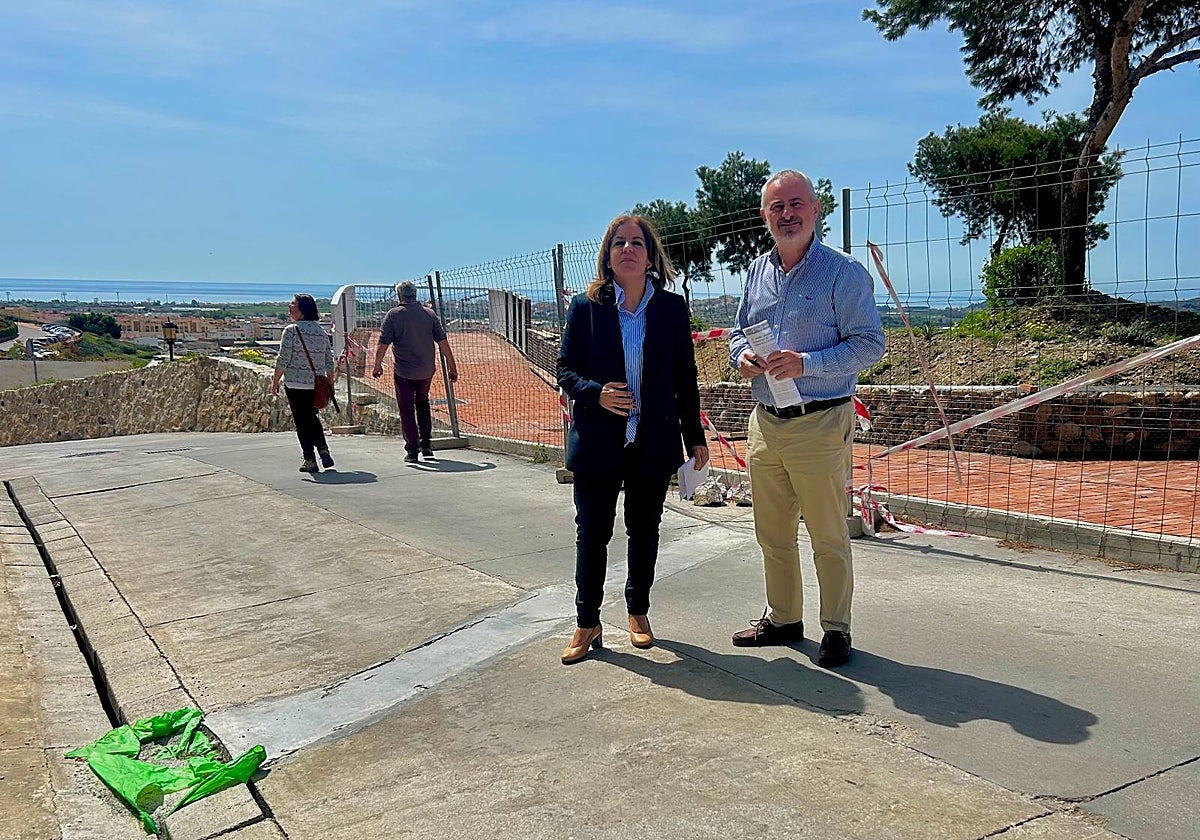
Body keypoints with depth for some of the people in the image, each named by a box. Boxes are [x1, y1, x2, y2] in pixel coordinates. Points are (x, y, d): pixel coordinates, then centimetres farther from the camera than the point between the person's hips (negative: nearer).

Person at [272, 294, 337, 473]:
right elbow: (329, 361, 9)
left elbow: (283, 359, -12)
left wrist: (275, 382, -3)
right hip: (317, 384, 5)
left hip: (296, 384, -5)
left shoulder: (291, 330, -11)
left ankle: (310, 460, 5)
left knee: (302, 422, 4)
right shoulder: (321, 331, 6)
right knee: (312, 417, 23)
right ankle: (323, 450, 12)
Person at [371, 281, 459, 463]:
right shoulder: (429, 313, 1)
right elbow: (443, 343, -2)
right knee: (423, 403, 24)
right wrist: (452, 367, 4)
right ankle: (426, 444, 22)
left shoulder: (393, 314, -7)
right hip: (426, 371, 3)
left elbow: (383, 345, -9)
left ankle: (412, 450, 5)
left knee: (406, 410, 7)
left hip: (403, 372, -3)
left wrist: (377, 366, 5)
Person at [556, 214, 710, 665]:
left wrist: (695, 437, 6)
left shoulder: (672, 308, 2)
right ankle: (587, 623, 20)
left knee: (644, 529, 14)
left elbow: (685, 377, 6)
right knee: (592, 534, 5)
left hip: (654, 442, 1)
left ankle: (638, 611, 32)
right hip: (598, 442, -1)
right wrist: (596, 393, -19)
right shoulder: (585, 306, -2)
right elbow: (566, 370, 1)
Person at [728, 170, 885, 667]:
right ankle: (783, 618, 32)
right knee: (772, 534, 16)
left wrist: (806, 363, -22)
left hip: (820, 425, -6)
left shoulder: (843, 273, -7)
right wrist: (742, 356, -2)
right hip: (765, 422, 6)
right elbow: (739, 330, 22)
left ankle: (836, 630, 19)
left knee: (828, 537, 4)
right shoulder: (757, 272, 12)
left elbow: (869, 345, -11)